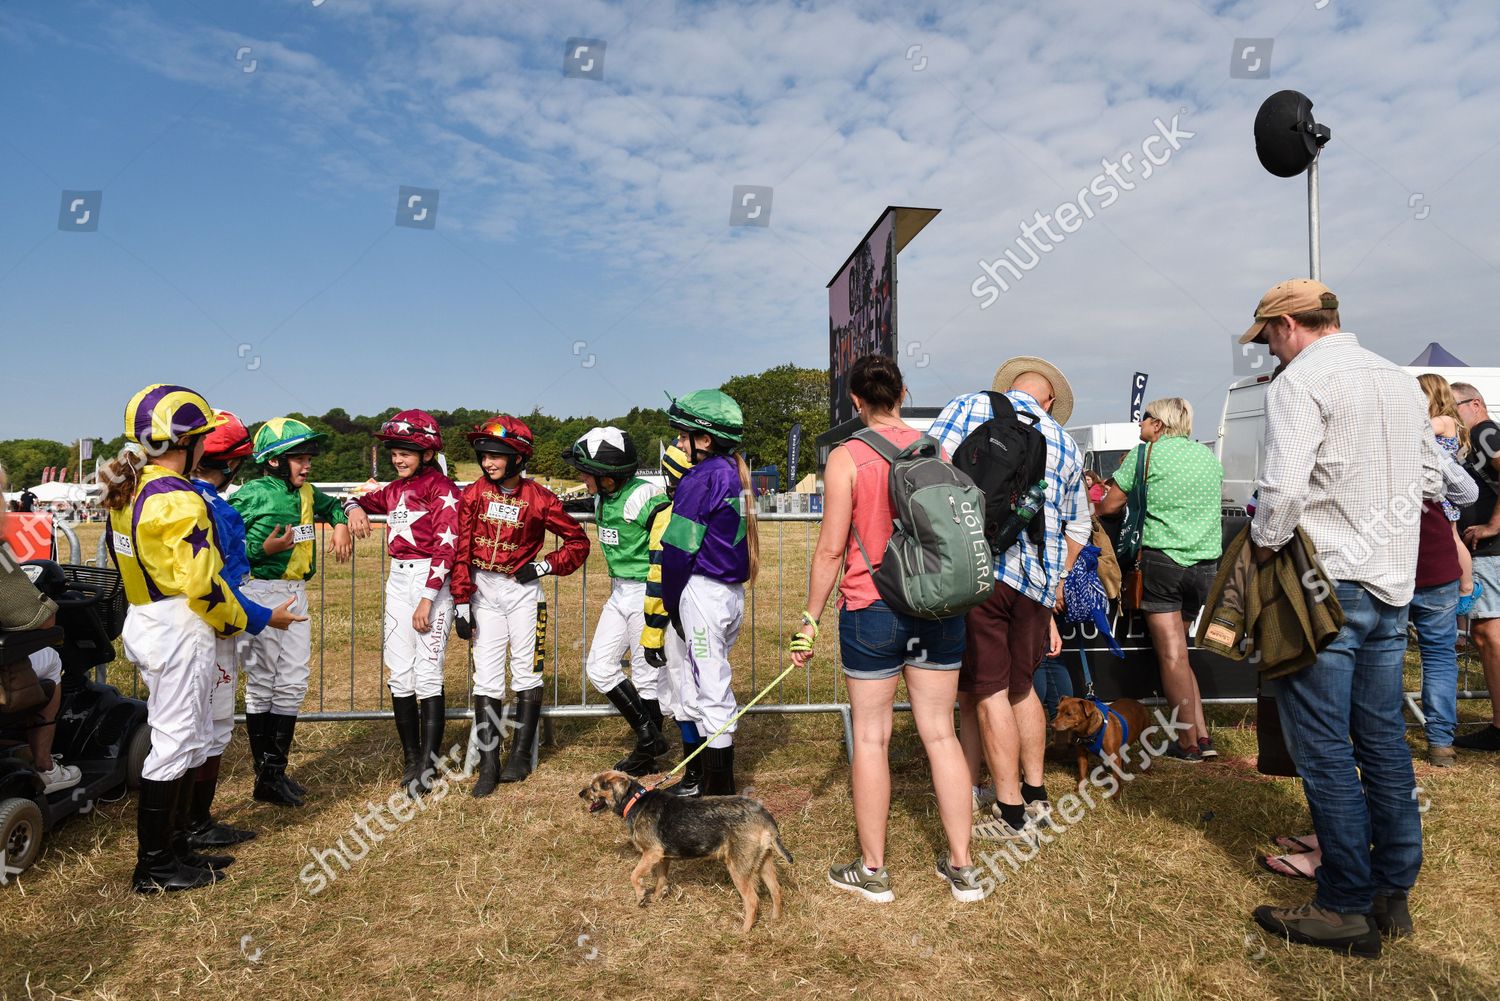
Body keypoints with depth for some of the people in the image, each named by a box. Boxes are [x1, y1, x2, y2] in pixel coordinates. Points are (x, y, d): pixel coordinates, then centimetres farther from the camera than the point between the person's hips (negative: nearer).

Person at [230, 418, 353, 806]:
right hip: (260, 592, -7)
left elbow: (332, 505, 30)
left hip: (296, 593, 7)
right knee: (262, 684, 3)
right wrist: (264, 548, -25)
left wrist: (341, 524, 11)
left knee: (293, 682, 8)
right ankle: (265, 778, 14)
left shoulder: (307, 494, 8)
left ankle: (276, 770, 19)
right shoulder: (250, 495, -12)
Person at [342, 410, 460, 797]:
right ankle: (411, 759, 16)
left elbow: (446, 547, -14)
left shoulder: (441, 489, -8)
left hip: (431, 581, -7)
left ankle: (429, 767, -3)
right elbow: (363, 500, 30)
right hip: (398, 580, 7)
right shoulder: (395, 489, 14)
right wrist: (354, 508, 4)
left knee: (428, 675, -8)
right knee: (399, 675, 7)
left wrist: (427, 598, -19)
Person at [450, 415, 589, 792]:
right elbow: (461, 550, -3)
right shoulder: (473, 494, -3)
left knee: (526, 673, 4)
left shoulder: (538, 499, -8)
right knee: (486, 678, 1)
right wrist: (461, 601, -7)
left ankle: (521, 755, 18)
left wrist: (546, 565, -9)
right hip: (483, 591, 2)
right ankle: (488, 763, 6)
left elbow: (578, 541, 1)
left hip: (523, 590, -1)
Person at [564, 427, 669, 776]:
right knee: (599, 668, 9)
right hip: (619, 593, 9)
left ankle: (647, 753, 21)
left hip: (647, 593, -9)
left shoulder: (645, 496, -21)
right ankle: (648, 736, 22)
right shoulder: (602, 498, 4)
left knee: (646, 674, 3)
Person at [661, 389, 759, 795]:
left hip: (703, 590, -9)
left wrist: (670, 605, -4)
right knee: (718, 683, 18)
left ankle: (717, 788, 8)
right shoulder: (737, 474, 11)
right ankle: (723, 783, 28)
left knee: (711, 688, -1)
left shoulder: (701, 478, -14)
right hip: (733, 591, 9)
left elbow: (679, 548, -15)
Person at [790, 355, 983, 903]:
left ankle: (872, 871, 19)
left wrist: (810, 618, -2)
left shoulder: (846, 457, -10)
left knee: (871, 737, 7)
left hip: (872, 609, -4)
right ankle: (962, 867, 21)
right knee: (940, 733, 12)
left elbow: (831, 548, -11)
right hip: (939, 609, 4)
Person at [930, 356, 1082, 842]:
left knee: (988, 691, 4)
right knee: (1020, 686, 20)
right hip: (1038, 577, 5)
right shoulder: (1065, 445, 20)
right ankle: (1036, 797, 32)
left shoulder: (971, 406, 6)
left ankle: (1011, 813, 12)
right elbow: (1077, 529, 26)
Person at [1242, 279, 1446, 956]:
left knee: (1323, 748, 0)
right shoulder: (1401, 381, 15)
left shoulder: (1300, 381, -11)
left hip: (1326, 581, -8)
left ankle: (1348, 907, 8)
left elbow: (1283, 486, -23)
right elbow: (1431, 480, 20)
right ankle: (1393, 893, 24)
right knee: (1383, 737, 14)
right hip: (1392, 582, 8)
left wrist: (1264, 542, -7)